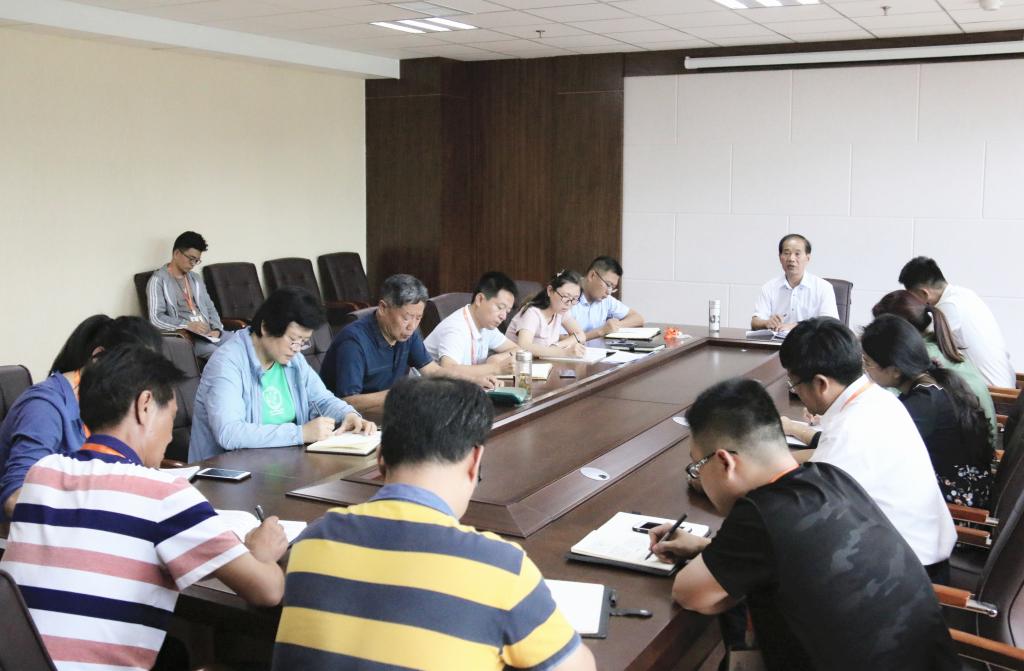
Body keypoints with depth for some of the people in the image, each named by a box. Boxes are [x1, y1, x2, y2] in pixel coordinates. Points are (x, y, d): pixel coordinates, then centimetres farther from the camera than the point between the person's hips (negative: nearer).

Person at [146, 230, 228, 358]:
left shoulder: (196, 278, 20)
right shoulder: (158, 280, -3)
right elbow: (156, 318, -11)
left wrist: (216, 328, 0)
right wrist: (188, 325, -21)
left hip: (209, 333, 7)